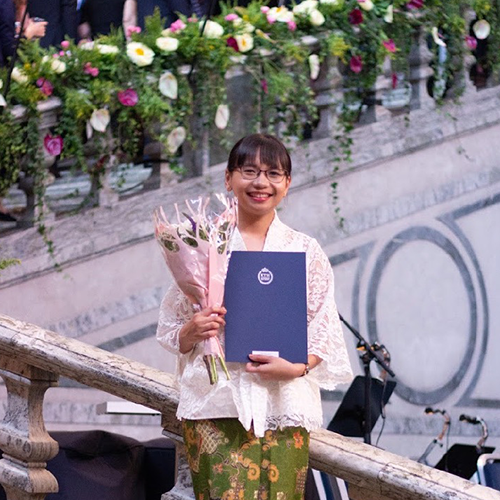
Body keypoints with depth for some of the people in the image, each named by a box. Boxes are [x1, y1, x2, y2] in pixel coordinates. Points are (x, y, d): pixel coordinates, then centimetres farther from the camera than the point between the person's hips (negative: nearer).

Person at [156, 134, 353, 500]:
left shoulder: (306, 251, 10)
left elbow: (325, 331, 6)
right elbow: (171, 329, 10)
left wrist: (296, 366, -11)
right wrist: (192, 331, -12)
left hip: (282, 404, 1)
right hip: (216, 404, -1)